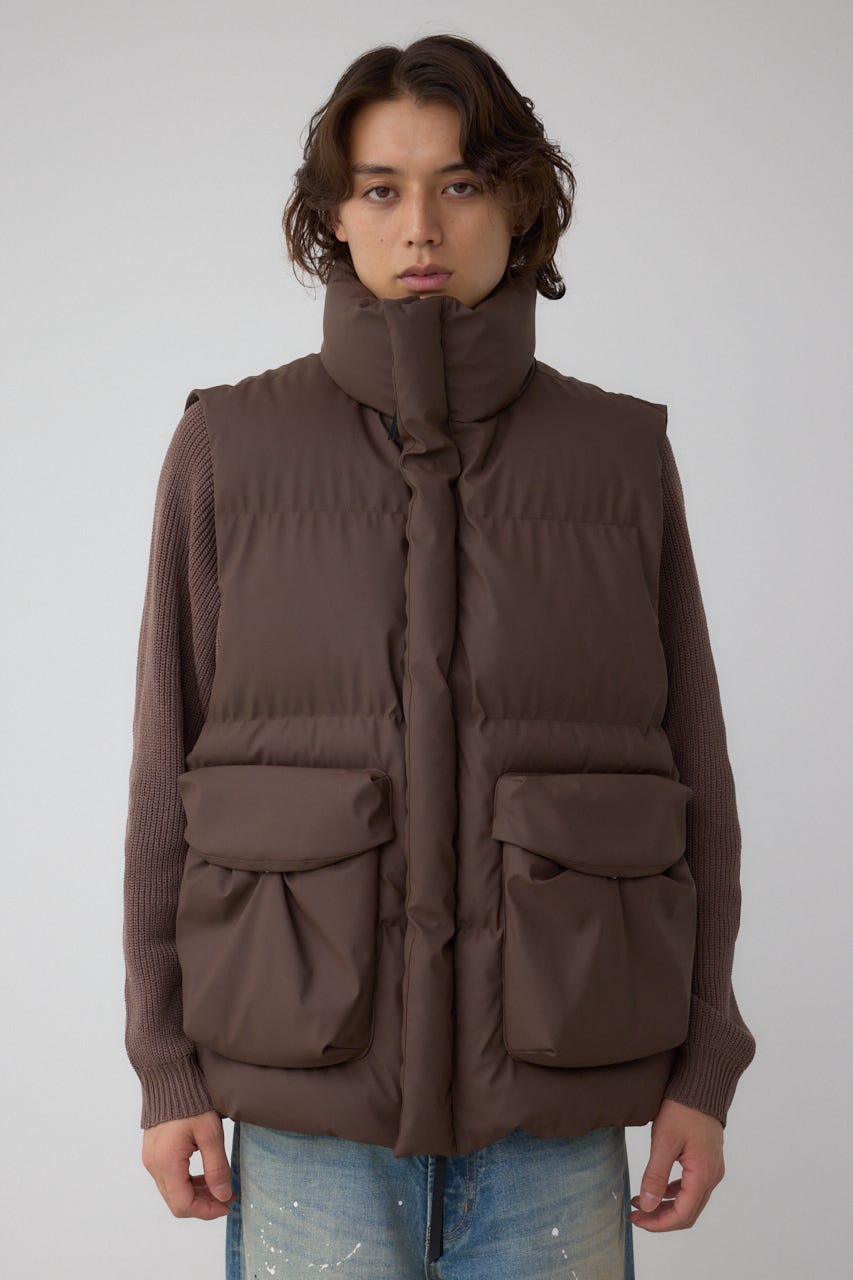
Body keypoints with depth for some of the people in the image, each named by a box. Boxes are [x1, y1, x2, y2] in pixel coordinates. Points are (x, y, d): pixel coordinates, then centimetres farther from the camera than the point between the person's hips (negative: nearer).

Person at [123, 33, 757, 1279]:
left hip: (558, 1089, 1)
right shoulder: (231, 451, -1)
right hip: (313, 1093, 0)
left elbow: (690, 766, 5)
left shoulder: (621, 454, 2)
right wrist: (167, 1063, -1)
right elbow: (171, 763, 2)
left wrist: (703, 1066, 2)